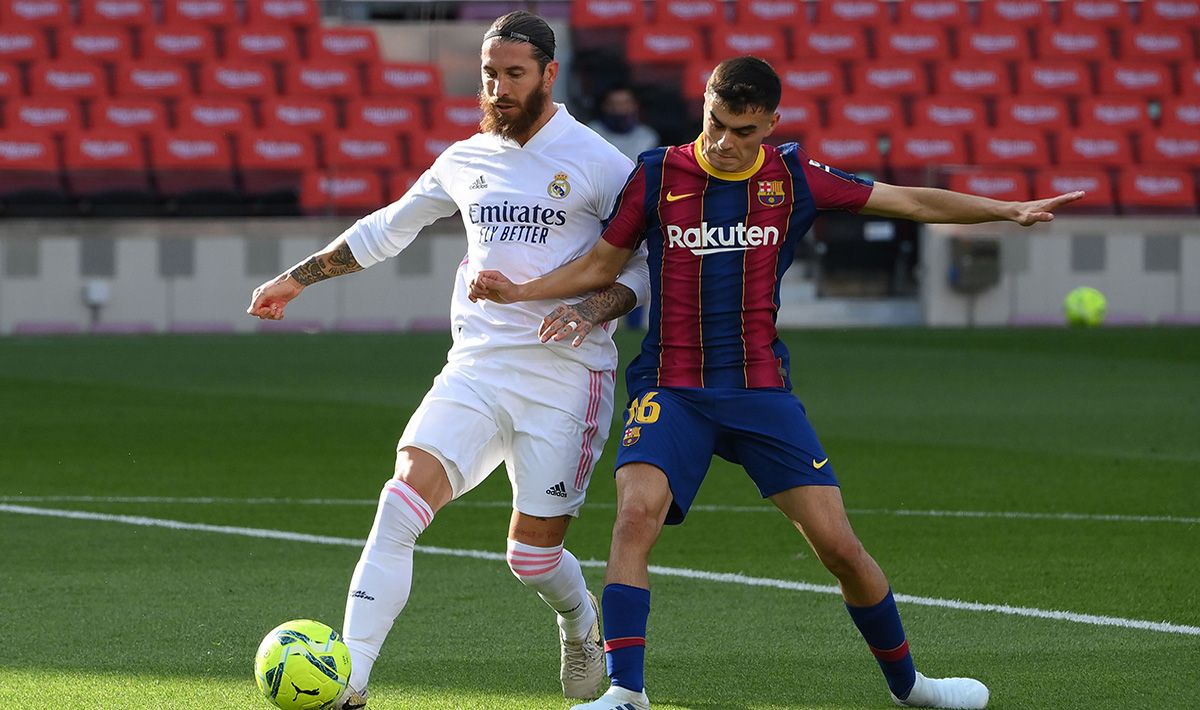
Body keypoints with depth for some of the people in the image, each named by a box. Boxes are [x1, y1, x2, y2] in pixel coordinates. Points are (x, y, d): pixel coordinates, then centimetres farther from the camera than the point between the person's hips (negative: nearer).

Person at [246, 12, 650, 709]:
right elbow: (389, 227, 27)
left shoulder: (597, 162, -3)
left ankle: (583, 625, 36)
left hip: (566, 375, -4)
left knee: (533, 556, -2)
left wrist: (593, 311, -17)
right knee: (401, 502, -18)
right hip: (476, 366, 4)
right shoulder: (465, 160, 12)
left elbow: (652, 258, 0)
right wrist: (299, 277, 31)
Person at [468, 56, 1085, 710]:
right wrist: (518, 292, -2)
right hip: (671, 391, -1)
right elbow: (601, 264, 11)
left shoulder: (792, 177, 2)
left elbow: (910, 201, 9)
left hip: (761, 390, 1)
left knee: (838, 545, -2)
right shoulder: (657, 175, 0)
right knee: (635, 515, -27)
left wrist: (1010, 210, 7)